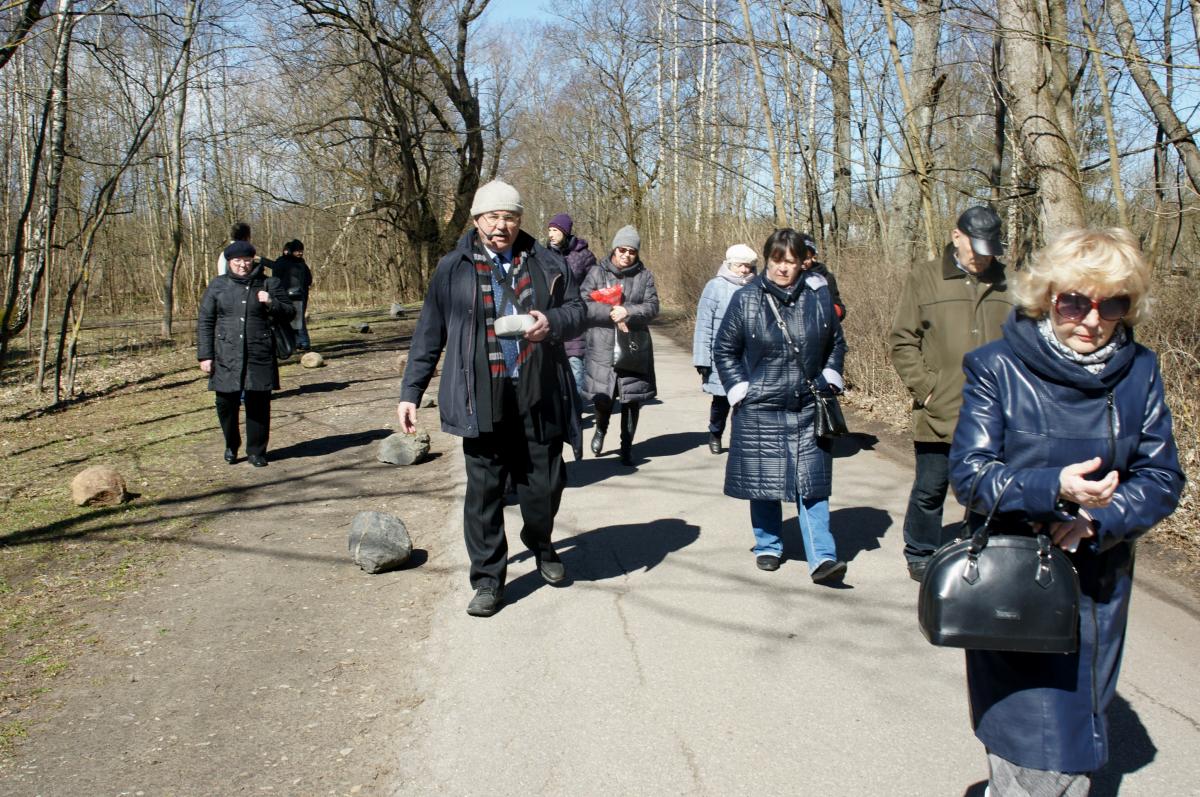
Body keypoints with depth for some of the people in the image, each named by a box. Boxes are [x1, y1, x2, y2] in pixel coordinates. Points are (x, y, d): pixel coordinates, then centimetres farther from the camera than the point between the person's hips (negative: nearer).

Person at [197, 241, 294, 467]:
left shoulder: (269, 285, 6)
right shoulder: (217, 286, 6)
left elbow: (289, 314, 10)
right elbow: (204, 322, 7)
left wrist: (272, 303, -10)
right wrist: (205, 356, 0)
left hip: (260, 355, 0)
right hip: (226, 356, 1)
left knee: (259, 404, 1)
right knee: (227, 402, 5)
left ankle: (256, 451, 15)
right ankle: (231, 446, 27)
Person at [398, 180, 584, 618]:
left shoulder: (546, 264, 7)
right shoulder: (453, 270, 5)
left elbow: (576, 311, 12)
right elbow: (428, 335, 8)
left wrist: (552, 322, -11)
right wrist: (410, 392, 5)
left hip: (538, 397, 1)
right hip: (482, 401, -1)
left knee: (545, 483, 9)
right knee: (483, 490, 3)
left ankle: (541, 545, 39)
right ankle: (488, 579, 15)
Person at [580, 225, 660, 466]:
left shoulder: (644, 276, 6)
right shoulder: (597, 273, 4)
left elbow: (652, 307, -3)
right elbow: (584, 304, -6)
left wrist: (627, 311, -19)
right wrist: (611, 313, -18)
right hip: (603, 349, -1)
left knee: (632, 401, 5)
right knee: (602, 398, 4)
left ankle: (627, 446, 22)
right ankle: (601, 430, 36)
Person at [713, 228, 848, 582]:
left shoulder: (819, 296, 0)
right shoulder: (746, 300, -5)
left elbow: (836, 343, 15)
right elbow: (724, 350, 4)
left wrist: (830, 379, 5)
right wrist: (740, 390, -3)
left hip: (808, 409, 1)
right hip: (760, 410, -1)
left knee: (812, 484, -1)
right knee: (763, 482, 9)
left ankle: (822, 558, 0)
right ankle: (767, 546, 27)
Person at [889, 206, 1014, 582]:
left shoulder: (1007, 283, 6)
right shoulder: (924, 277, 0)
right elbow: (901, 340, -1)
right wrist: (925, 388, -7)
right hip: (938, 414, -2)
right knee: (930, 489, 9)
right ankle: (921, 555, 27)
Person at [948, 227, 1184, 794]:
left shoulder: (1138, 372, 2)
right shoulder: (997, 367, -9)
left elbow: (1161, 480, 1)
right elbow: (969, 472, -13)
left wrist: (1095, 521, -17)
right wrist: (1052, 489, -30)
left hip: (1100, 589, 4)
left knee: (1080, 742, 17)